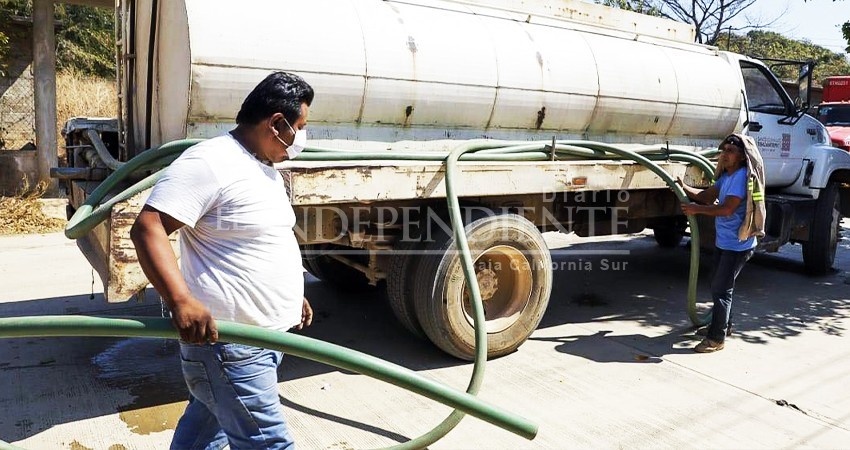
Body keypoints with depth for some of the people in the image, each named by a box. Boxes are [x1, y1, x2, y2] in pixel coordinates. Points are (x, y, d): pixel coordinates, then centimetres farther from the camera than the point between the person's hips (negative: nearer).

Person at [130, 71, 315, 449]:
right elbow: (147, 228, -25)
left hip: (264, 335, 10)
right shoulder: (209, 163, -18)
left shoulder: (265, 169, 14)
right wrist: (181, 300, -37)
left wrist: (291, 295, 26)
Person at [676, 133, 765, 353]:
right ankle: (723, 324, 38)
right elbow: (708, 196, 12)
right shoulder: (726, 176, 9)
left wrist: (697, 209, -19)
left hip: (737, 245, -10)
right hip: (723, 242, 10)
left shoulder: (742, 176, -20)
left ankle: (716, 338, 1)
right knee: (719, 284, 21)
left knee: (721, 288, -7)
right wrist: (684, 188, 0)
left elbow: (727, 209, -25)